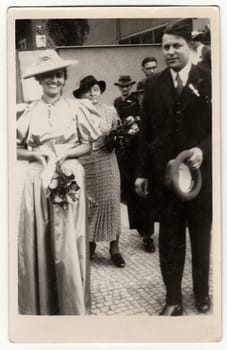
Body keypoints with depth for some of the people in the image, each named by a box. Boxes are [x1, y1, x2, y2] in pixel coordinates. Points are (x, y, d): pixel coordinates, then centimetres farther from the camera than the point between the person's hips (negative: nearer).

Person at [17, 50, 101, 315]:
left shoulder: (76, 108, 2)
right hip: (38, 181, 1)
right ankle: (41, 306, 24)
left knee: (68, 244, 4)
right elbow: (16, 149, 7)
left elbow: (87, 146, 4)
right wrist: (36, 154, -11)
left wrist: (65, 154, -11)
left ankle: (72, 305, 22)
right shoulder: (30, 112, 4)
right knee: (39, 243, 6)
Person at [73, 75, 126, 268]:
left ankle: (114, 247, 12)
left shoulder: (110, 111, 3)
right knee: (87, 204, 7)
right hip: (84, 164, -1)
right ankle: (90, 243, 26)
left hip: (106, 163, 1)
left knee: (111, 202, 1)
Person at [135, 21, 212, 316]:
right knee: (169, 237, 9)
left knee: (201, 235, 14)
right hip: (163, 173, 2)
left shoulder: (209, 81, -2)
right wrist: (142, 172, 4)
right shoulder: (153, 85, 6)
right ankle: (173, 299, 24)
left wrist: (203, 150, -22)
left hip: (200, 172, -1)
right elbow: (146, 132, 6)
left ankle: (202, 292, 35)